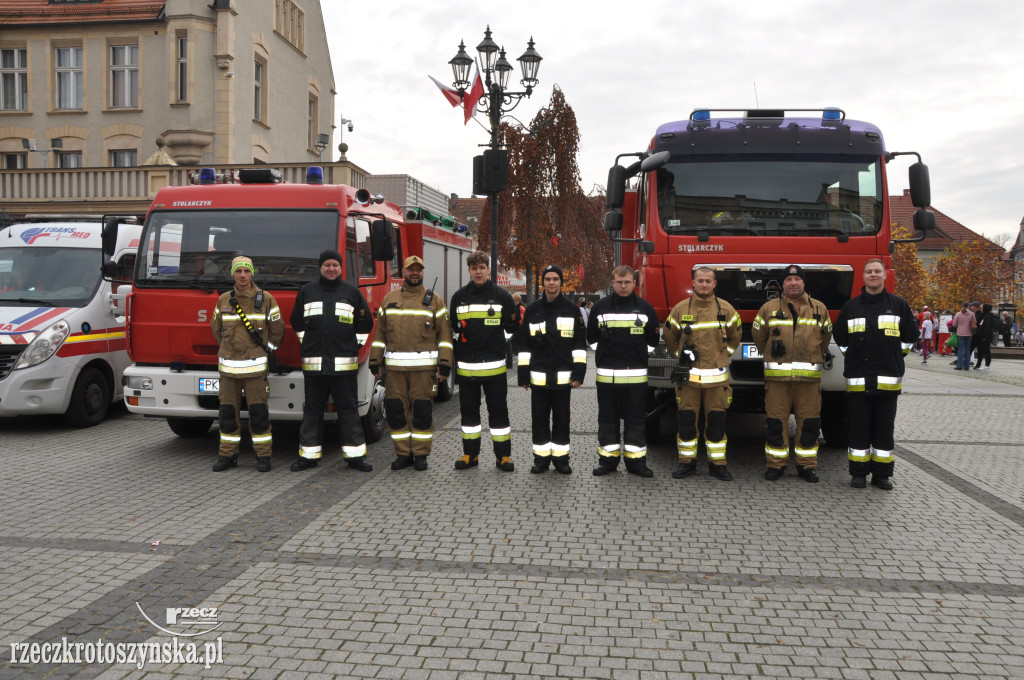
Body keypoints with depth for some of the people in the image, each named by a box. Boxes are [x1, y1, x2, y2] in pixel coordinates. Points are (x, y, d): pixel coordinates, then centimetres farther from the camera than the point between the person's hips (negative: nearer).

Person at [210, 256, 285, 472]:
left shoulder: (266, 299, 1)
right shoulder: (223, 300, 8)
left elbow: (277, 329, 8)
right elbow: (215, 328, 21)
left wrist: (265, 349, 6)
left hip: (255, 366, -3)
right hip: (228, 366, 3)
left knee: (258, 411, -2)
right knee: (228, 411, 6)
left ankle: (263, 455, 6)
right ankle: (228, 454, 16)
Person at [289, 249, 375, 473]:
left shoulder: (352, 292, 7)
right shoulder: (307, 291, 11)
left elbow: (365, 323, 13)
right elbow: (296, 322, 20)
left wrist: (355, 345, 6)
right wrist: (308, 344, 13)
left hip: (344, 362, -1)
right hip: (313, 362, 1)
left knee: (348, 410, 1)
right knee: (312, 410, 6)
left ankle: (355, 455, 6)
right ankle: (309, 454, 13)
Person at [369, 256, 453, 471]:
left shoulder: (434, 300, 6)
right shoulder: (389, 299, 14)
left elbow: (444, 334, 1)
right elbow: (380, 333, 14)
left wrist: (445, 364, -6)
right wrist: (375, 361, 7)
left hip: (424, 366, -2)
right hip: (394, 366, 3)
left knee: (422, 411, 0)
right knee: (395, 410, 2)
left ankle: (420, 454, 11)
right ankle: (403, 453, 14)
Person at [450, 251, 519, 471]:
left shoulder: (501, 296, 1)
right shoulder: (459, 297, 8)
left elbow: (512, 327, 8)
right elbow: (452, 327, 19)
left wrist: (500, 345, 1)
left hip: (494, 366, -2)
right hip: (466, 366, 3)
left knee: (498, 411, 3)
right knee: (469, 410, 9)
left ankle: (503, 455, 11)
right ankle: (470, 454, 19)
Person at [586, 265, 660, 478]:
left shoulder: (645, 308, 5)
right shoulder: (600, 307, 5)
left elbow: (652, 340, 13)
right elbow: (591, 337, 15)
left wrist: (640, 357, 8)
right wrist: (603, 355, 8)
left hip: (636, 375, 0)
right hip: (606, 374, 1)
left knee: (636, 420, 3)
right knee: (607, 419, 6)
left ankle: (636, 461, 11)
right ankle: (608, 460, 14)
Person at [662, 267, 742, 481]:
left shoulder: (725, 309, 5)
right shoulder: (681, 309, 3)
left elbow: (735, 335, 19)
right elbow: (670, 337, 16)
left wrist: (723, 354, 14)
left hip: (717, 376, 0)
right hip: (688, 375, 0)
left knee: (716, 421, 3)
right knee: (686, 419, 2)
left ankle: (717, 464, 13)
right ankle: (687, 462, 13)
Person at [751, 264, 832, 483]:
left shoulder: (819, 309, 11)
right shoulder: (769, 308, 6)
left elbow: (826, 336, 22)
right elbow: (758, 335, 17)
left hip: (809, 376, 1)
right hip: (777, 376, -1)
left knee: (809, 422, 4)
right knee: (776, 422, 1)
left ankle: (807, 465, 15)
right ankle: (776, 464, 11)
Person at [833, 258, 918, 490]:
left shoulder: (898, 304, 6)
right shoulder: (851, 306, 8)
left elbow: (910, 336, 13)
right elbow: (840, 338, 16)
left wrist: (894, 358, 10)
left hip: (888, 378, 0)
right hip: (858, 378, 0)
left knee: (885, 427, 5)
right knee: (859, 427, 2)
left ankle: (882, 474, 12)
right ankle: (859, 473, 10)